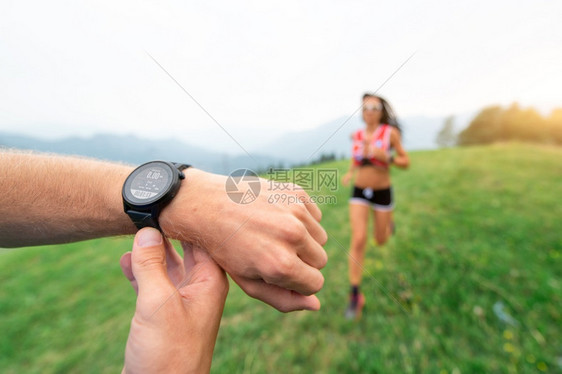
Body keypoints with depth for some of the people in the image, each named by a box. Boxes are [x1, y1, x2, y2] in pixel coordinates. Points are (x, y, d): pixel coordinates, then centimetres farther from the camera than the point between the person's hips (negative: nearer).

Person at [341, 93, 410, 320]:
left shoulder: (391, 132, -7)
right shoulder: (357, 135, 2)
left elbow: (406, 163, -2)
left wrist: (386, 157, -22)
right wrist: (349, 173, -2)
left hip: (382, 193, -1)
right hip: (359, 193, 1)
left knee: (381, 241, 15)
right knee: (358, 241, -14)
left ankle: (387, 221, 52)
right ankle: (355, 296, -2)